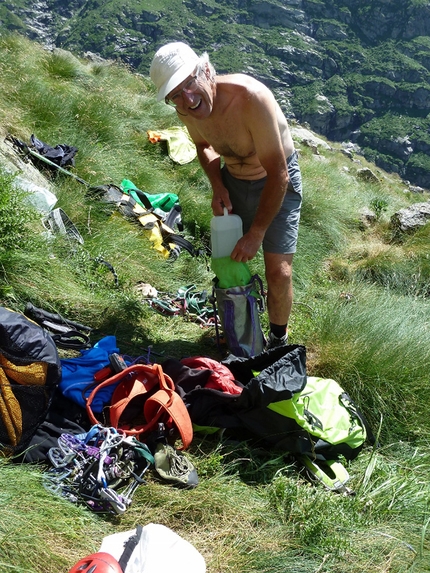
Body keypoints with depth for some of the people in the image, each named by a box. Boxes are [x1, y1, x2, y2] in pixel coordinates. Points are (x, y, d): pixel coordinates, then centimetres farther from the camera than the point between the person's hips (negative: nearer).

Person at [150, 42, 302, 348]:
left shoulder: (251, 97, -36)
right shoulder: (186, 110, -16)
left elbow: (277, 174, -31)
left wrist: (256, 234, -25)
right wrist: (217, 185, -9)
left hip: (277, 182, -5)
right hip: (233, 181, 5)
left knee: (279, 274, -9)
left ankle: (279, 341, 19)